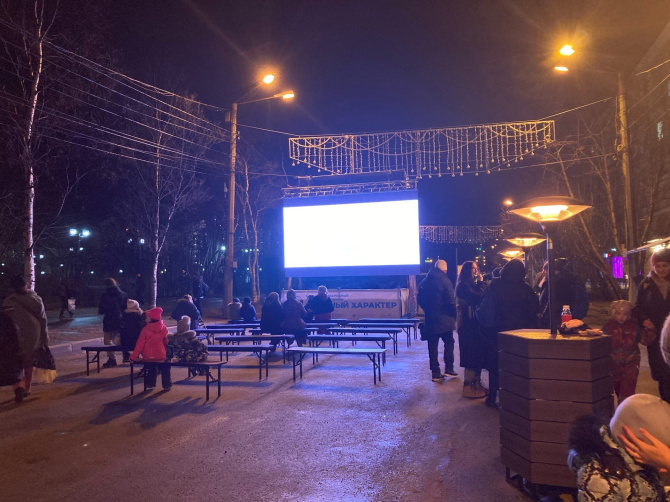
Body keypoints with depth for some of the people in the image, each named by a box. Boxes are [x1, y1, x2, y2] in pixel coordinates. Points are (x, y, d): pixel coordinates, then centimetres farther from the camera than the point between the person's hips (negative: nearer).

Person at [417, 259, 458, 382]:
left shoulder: (424, 281, 5)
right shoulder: (445, 280, -11)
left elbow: (420, 299, 10)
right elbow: (451, 301, -14)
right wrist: (455, 315, -2)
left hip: (430, 320, 4)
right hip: (445, 319, -4)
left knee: (432, 346, 7)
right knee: (449, 342, 14)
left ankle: (435, 373, 8)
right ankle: (448, 369, 13)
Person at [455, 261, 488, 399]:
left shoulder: (470, 284, 19)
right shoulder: (463, 285, -12)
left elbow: (480, 297, 14)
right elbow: (478, 297, -23)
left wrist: (480, 282, 5)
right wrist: (481, 282, -11)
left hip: (474, 323, 10)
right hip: (468, 324, -10)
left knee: (477, 354, 12)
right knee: (472, 355, -7)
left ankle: (476, 384, 20)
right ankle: (468, 387, -1)